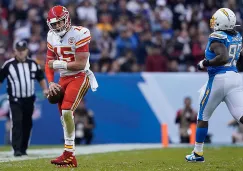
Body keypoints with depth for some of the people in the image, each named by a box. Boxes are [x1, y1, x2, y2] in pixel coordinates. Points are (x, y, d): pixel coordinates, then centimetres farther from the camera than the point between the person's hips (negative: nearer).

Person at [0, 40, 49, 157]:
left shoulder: (33, 64, 5)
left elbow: (41, 77, 15)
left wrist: (45, 89, 2)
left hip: (29, 99, 4)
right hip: (15, 100, -4)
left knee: (27, 125, 9)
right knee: (17, 124, -14)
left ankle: (23, 148, 20)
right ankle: (17, 149, -15)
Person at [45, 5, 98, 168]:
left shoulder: (79, 34, -15)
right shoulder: (52, 37, 7)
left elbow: (80, 64, -18)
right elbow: (49, 63, 13)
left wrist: (58, 64, -14)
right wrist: (51, 83, -1)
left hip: (80, 77, -8)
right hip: (63, 79, 8)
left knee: (67, 111, -22)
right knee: (63, 115, 6)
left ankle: (69, 152, -15)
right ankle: (70, 159, 12)